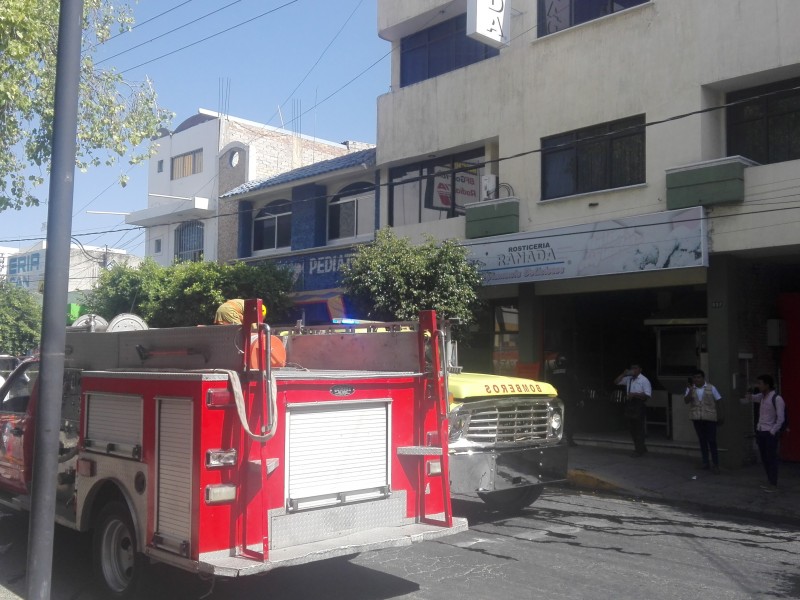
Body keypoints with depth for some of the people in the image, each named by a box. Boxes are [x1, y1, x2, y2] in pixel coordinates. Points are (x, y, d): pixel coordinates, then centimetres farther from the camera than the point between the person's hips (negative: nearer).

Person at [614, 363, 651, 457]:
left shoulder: (644, 380, -6)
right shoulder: (628, 379, 11)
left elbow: (647, 395, -12)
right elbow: (616, 382, 14)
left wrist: (634, 394, -19)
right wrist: (623, 374, 1)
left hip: (638, 405, -6)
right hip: (629, 404, 7)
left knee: (638, 428, -2)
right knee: (632, 428, 12)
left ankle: (639, 450, 10)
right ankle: (641, 449, 25)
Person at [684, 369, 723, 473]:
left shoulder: (711, 388, -1)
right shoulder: (690, 389, 5)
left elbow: (718, 401, 3)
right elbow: (686, 401, -6)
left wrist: (720, 416, 0)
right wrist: (690, 390, -19)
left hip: (710, 418, -3)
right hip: (696, 418, 3)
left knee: (712, 440, -4)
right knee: (702, 440, 10)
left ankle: (715, 464, 0)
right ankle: (705, 462, 19)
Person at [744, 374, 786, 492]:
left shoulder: (777, 398, -16)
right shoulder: (762, 396, 8)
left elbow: (781, 418, -16)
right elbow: (748, 399, 24)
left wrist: (772, 432, -15)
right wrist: (749, 391, 3)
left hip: (770, 433, -8)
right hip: (760, 431, 8)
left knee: (771, 458, -1)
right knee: (764, 458, 13)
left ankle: (774, 485, 7)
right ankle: (769, 481, 25)